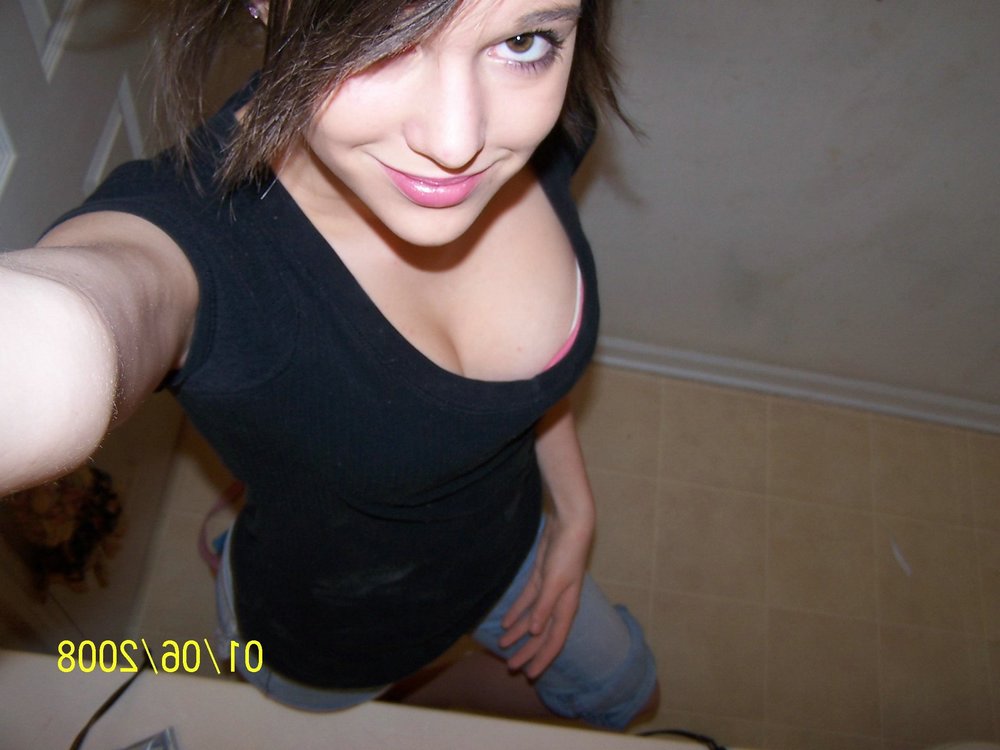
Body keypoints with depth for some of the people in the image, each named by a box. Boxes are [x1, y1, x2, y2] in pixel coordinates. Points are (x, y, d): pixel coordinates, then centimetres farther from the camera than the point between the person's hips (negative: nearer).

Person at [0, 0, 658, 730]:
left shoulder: (541, 124, -24)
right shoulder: (194, 225, -42)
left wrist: (575, 511, 1)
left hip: (508, 548, 4)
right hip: (327, 639, -3)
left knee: (623, 694, 31)